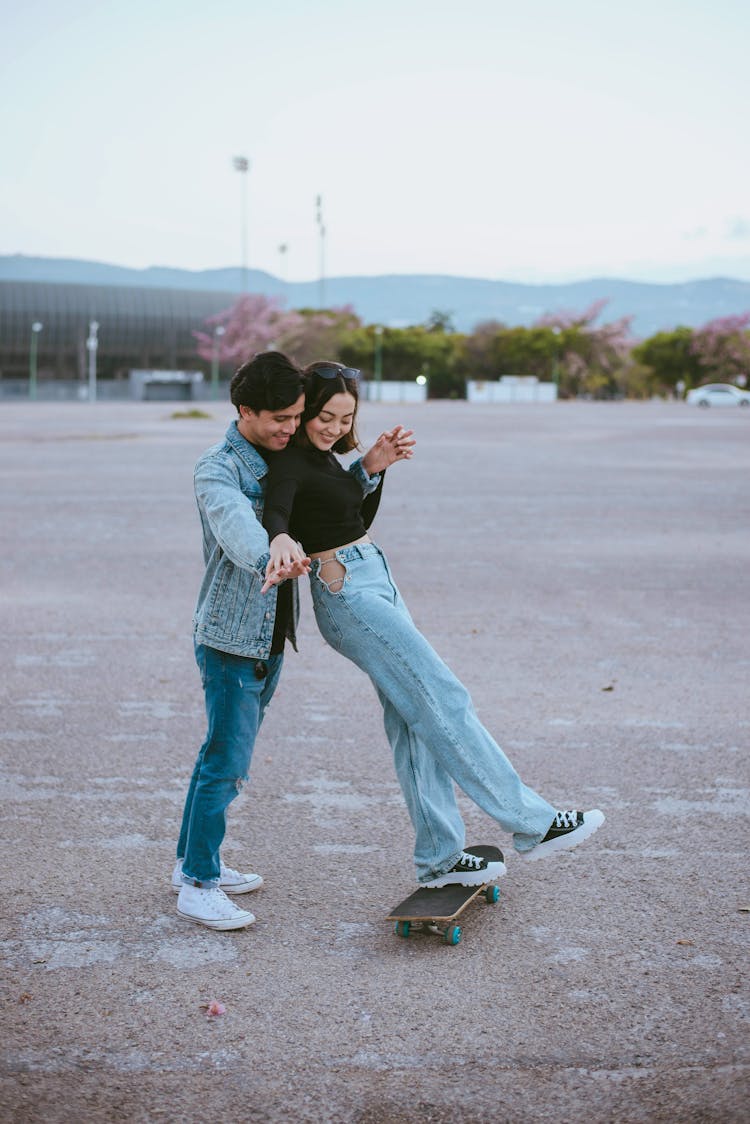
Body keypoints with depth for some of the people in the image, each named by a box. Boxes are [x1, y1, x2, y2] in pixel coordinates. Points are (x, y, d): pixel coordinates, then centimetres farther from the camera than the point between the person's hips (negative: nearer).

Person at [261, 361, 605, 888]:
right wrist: (282, 540, -58)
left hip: (376, 581, 10)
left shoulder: (322, 455, 14)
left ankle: (439, 858, 15)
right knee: (446, 702, -8)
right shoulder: (291, 462, -14)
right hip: (351, 596, -10)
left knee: (415, 721, 9)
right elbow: (275, 512, -36)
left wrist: (372, 466, 1)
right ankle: (533, 823, -1)